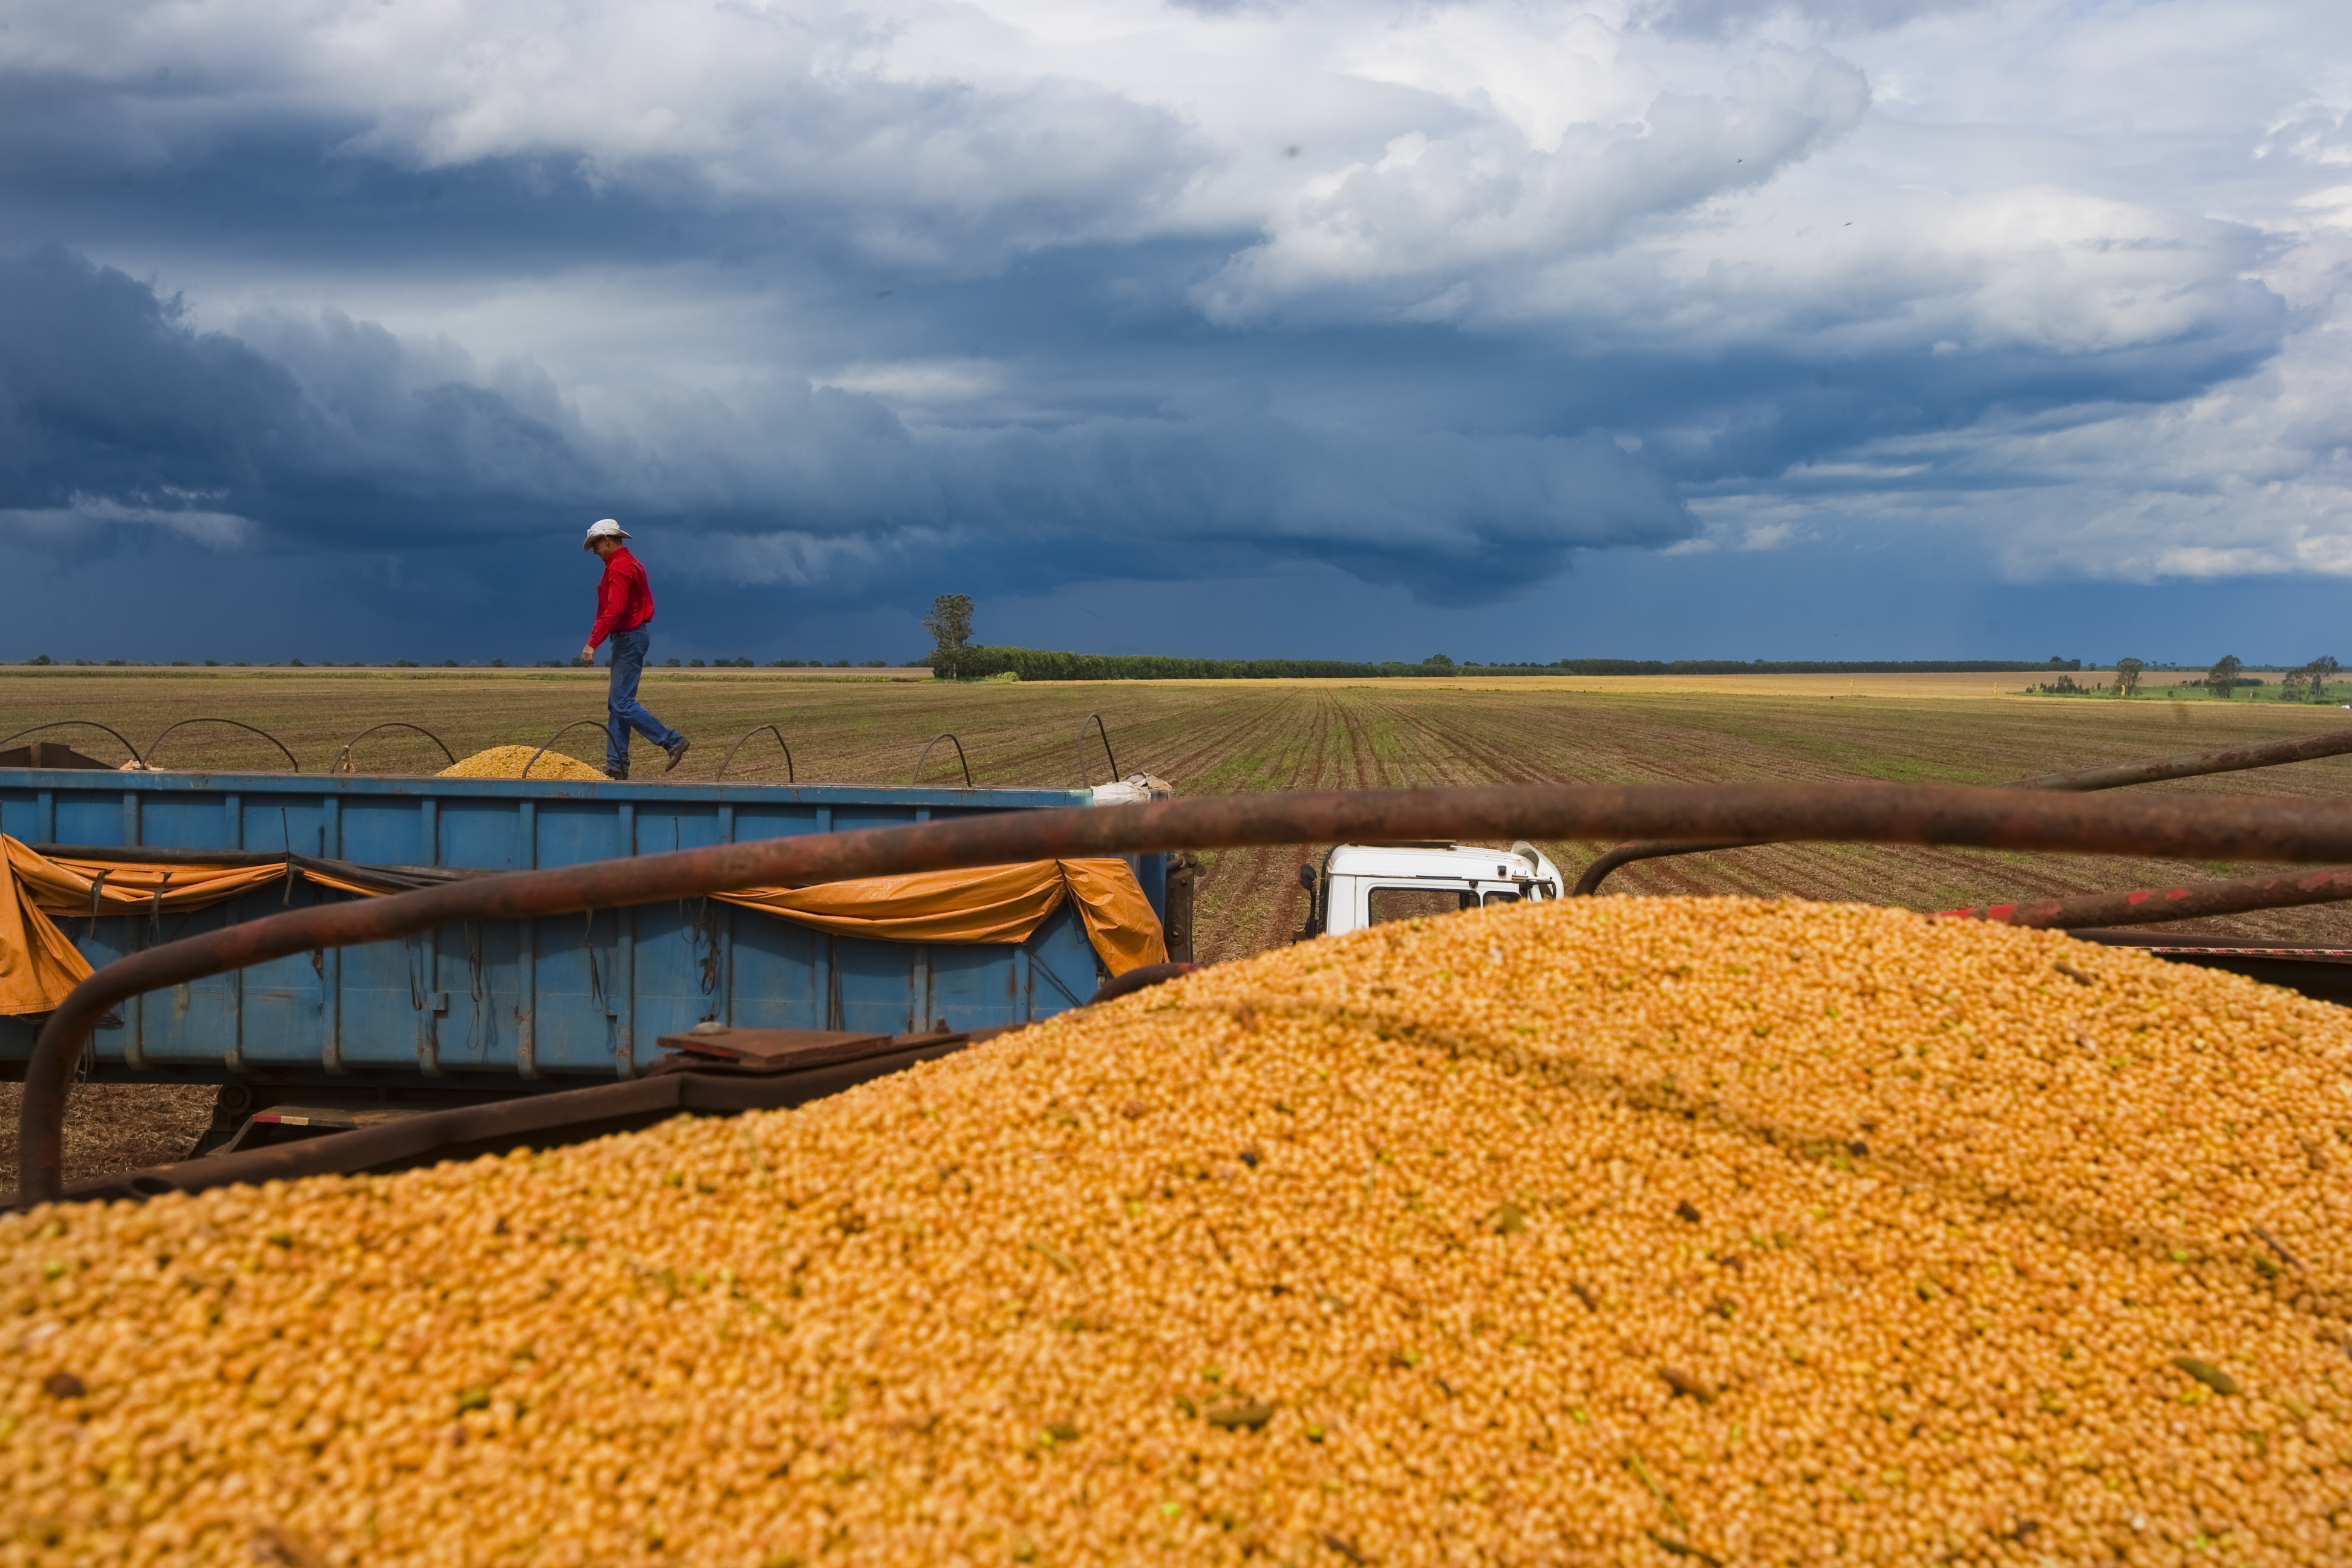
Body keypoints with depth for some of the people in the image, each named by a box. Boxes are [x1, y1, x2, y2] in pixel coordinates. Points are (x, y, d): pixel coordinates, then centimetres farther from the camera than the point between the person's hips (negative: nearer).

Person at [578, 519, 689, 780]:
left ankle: (673, 741, -12)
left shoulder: (619, 568, -15)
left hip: (629, 638, -11)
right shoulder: (629, 563, 19)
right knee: (617, 704, 9)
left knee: (623, 704, -12)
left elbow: (614, 610, -26)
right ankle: (616, 766, 10)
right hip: (633, 636, 11)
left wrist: (593, 642, -27)